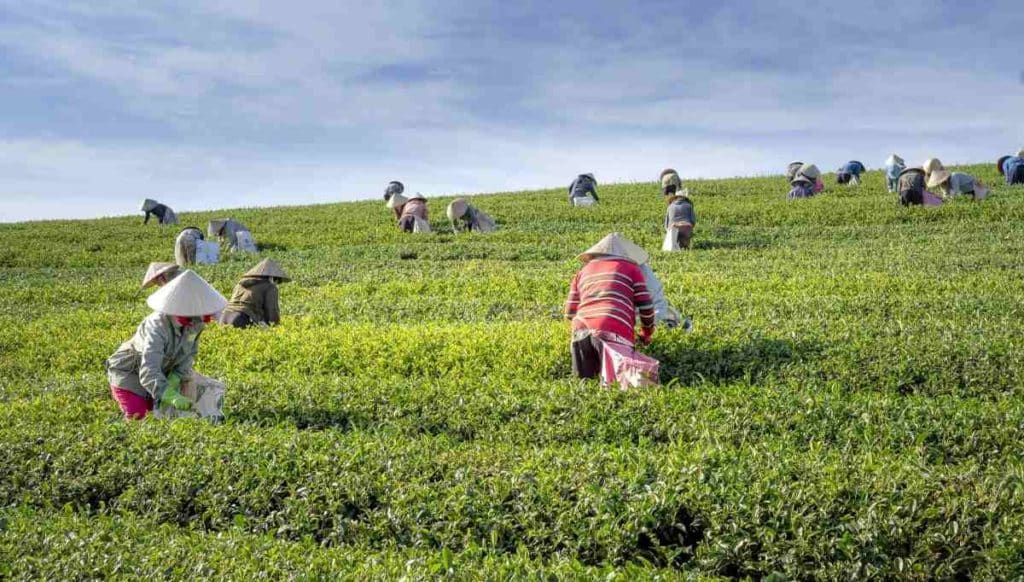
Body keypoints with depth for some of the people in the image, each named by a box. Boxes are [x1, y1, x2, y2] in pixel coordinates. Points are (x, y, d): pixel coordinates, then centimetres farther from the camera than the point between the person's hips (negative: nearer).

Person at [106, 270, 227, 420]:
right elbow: (149, 373, -47)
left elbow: (190, 353, -3)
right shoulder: (157, 328, -39)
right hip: (128, 373, -6)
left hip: (161, 373, 6)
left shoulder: (196, 322, -19)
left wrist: (176, 377, -20)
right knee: (137, 415, -15)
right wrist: (171, 397, -61)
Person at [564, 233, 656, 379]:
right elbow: (646, 306, 13)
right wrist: (646, 333, 30)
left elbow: (570, 312, 23)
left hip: (582, 330, 4)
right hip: (614, 332, -4)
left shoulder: (583, 272, 29)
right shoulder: (631, 268, 19)